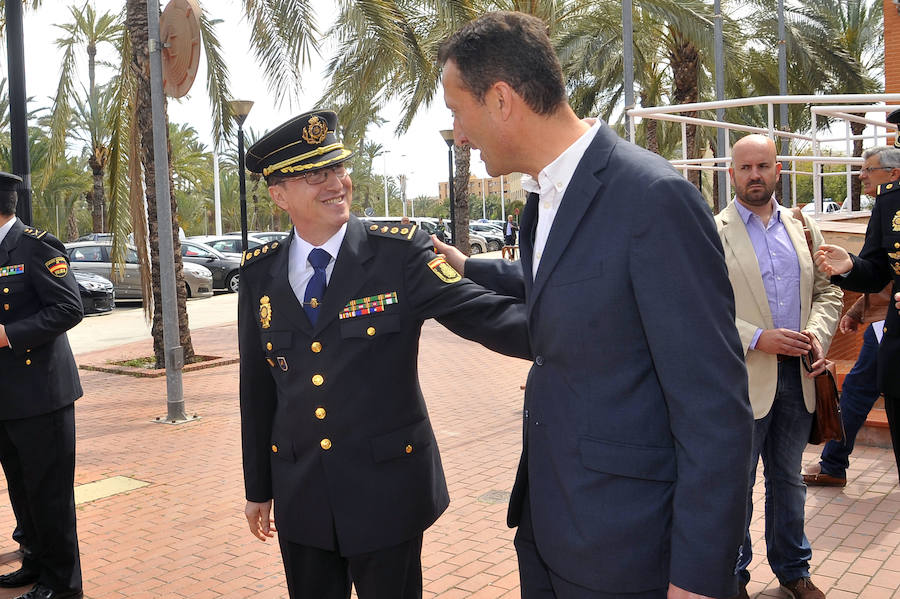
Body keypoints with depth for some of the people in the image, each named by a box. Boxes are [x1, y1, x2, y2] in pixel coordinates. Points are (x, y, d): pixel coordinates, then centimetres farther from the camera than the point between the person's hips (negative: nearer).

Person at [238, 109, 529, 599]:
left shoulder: (400, 254, -10)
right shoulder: (259, 275, 0)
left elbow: (482, 312, -19)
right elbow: (257, 388, 7)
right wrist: (258, 487, 12)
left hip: (386, 492, -3)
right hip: (300, 498, 3)